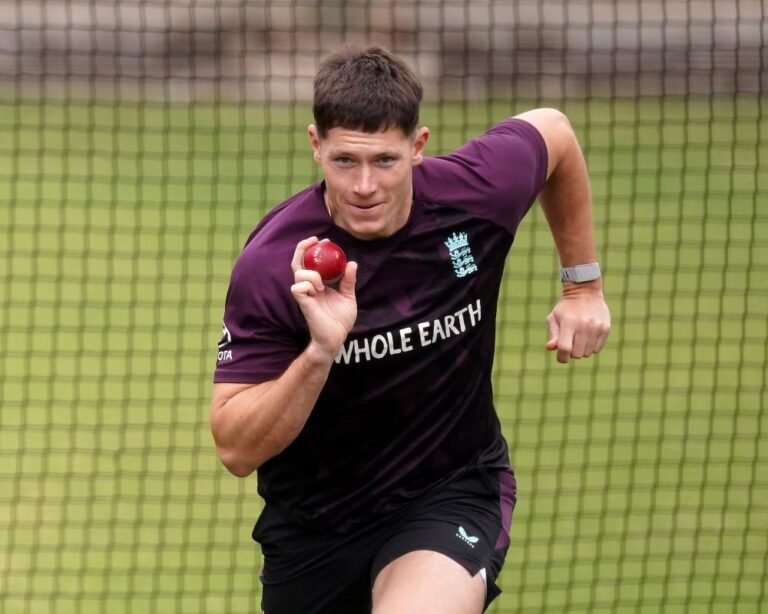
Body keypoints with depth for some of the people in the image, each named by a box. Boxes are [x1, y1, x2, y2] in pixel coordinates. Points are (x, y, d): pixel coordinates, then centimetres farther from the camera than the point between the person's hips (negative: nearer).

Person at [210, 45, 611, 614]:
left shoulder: (477, 190, -16)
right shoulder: (273, 265, -22)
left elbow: (554, 131, 9)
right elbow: (237, 449, -21)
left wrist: (584, 285, 11)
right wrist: (320, 352, -36)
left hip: (453, 492, -1)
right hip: (314, 518, 1)